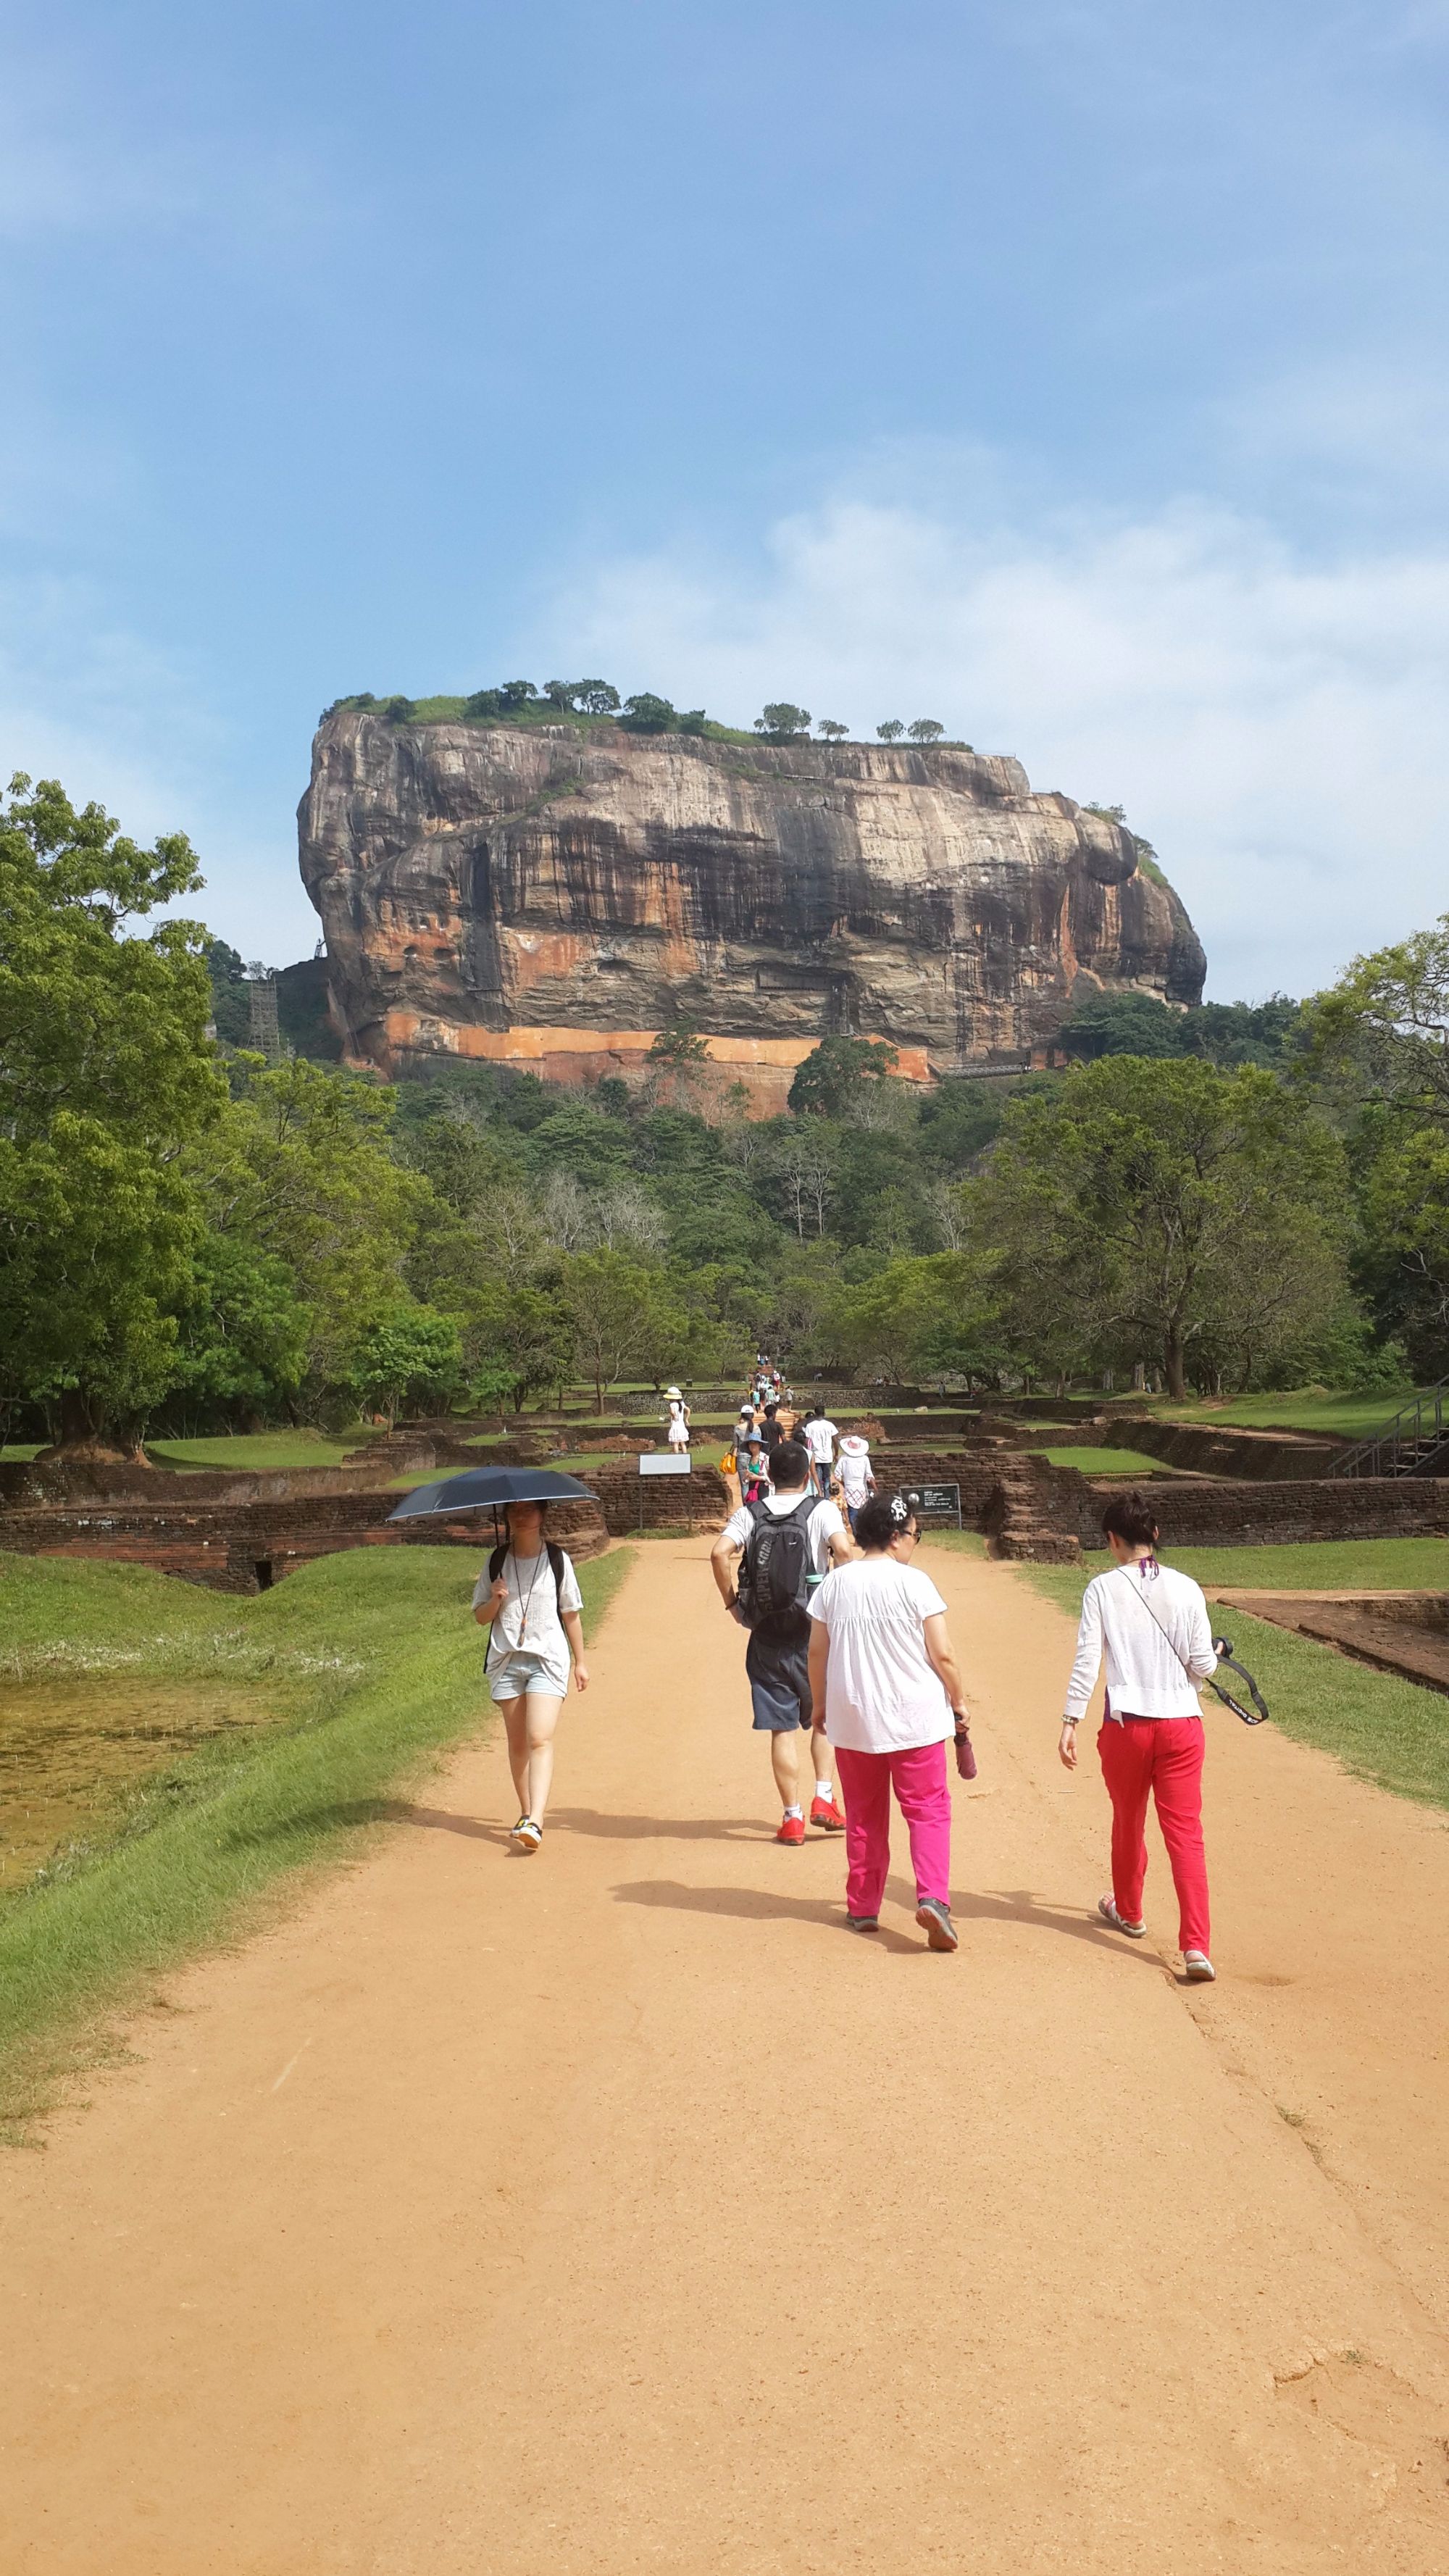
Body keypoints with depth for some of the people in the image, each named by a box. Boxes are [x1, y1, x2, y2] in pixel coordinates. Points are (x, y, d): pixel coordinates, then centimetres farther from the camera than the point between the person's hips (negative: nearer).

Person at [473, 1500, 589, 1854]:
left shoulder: (557, 1560, 4)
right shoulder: (497, 1562, 7)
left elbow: (571, 1613, 10)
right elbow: (480, 1617, 10)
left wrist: (580, 1661, 10)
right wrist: (496, 1600, -11)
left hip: (548, 1658, -3)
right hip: (506, 1660, 3)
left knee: (540, 1739, -15)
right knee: (517, 1743, 7)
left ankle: (534, 1823, -24)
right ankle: (527, 1812, 20)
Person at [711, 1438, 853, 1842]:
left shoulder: (749, 1514, 3)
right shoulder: (821, 1510, -3)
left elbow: (719, 1553, -12)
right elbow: (842, 1549, -21)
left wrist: (731, 1602, -2)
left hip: (767, 1636, 1)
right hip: (814, 1631, -1)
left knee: (782, 1729, 6)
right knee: (824, 1717, 20)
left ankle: (793, 1818, 9)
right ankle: (824, 1798, 12)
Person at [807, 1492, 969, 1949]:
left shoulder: (834, 1583, 0)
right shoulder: (913, 1582, -11)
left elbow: (816, 1652, 5)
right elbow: (942, 1655, -10)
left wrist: (820, 1705, 18)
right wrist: (959, 1701, 4)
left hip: (852, 1719, 4)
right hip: (915, 1718, -3)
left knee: (864, 1817, 16)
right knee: (928, 1809, 4)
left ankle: (862, 1908, 21)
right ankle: (932, 1897, -13)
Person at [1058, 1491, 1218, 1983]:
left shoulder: (1102, 1588, -6)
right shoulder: (1185, 1588, -1)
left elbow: (1086, 1660, -11)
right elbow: (1204, 1665, -1)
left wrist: (1070, 1722, -7)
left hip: (1126, 1725, 0)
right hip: (1182, 1723, 1)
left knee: (1128, 1823, 21)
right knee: (1186, 1835, 1)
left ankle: (1128, 1912, 43)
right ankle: (1196, 1946, -10)